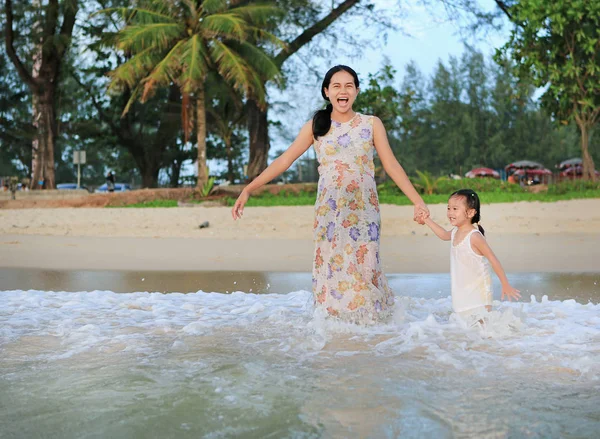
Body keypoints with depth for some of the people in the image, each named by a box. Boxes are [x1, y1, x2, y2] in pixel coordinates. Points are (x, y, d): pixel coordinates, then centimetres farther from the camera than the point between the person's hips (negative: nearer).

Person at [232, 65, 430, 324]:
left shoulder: (371, 125, 5)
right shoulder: (316, 127, 7)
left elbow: (391, 165, 5)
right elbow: (283, 161, 6)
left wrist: (417, 201, -2)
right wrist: (248, 190, -1)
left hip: (363, 210, -1)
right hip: (328, 212, 1)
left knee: (363, 268, -5)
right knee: (332, 270, -2)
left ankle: (373, 319, 12)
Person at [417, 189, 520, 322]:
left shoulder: (474, 236, -20)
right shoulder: (455, 232, 3)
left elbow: (493, 260, -18)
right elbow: (444, 235, 29)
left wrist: (506, 285, -17)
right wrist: (427, 220, 29)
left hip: (478, 290, -7)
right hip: (461, 292, 7)